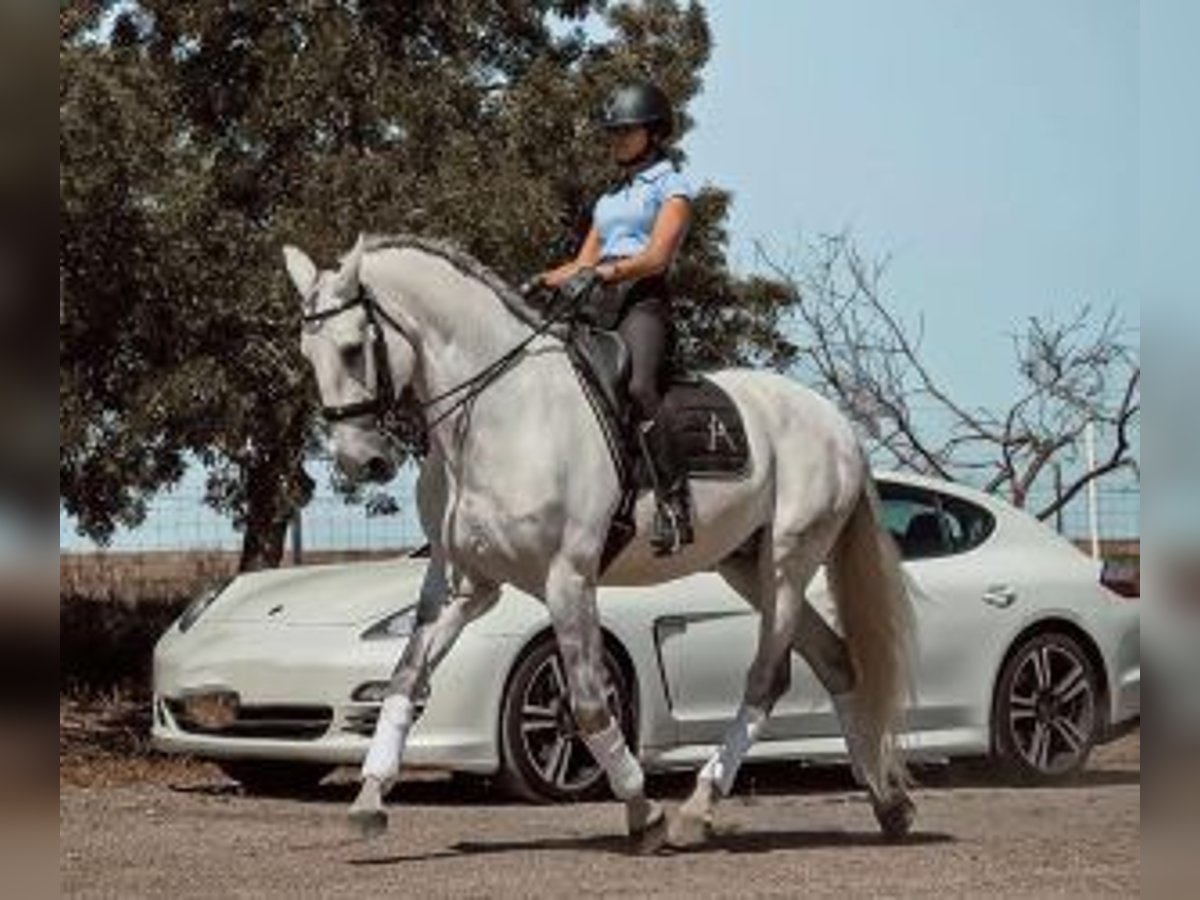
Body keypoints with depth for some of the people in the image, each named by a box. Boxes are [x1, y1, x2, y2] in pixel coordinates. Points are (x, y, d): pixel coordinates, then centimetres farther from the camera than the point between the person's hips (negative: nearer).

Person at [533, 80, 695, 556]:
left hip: (643, 301, -8)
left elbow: (657, 256, -7)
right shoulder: (611, 198, 30)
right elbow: (584, 262, 23)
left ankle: (675, 504, -37)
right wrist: (545, 281, 2)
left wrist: (603, 273, -22)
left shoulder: (671, 186, 9)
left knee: (638, 386, -34)